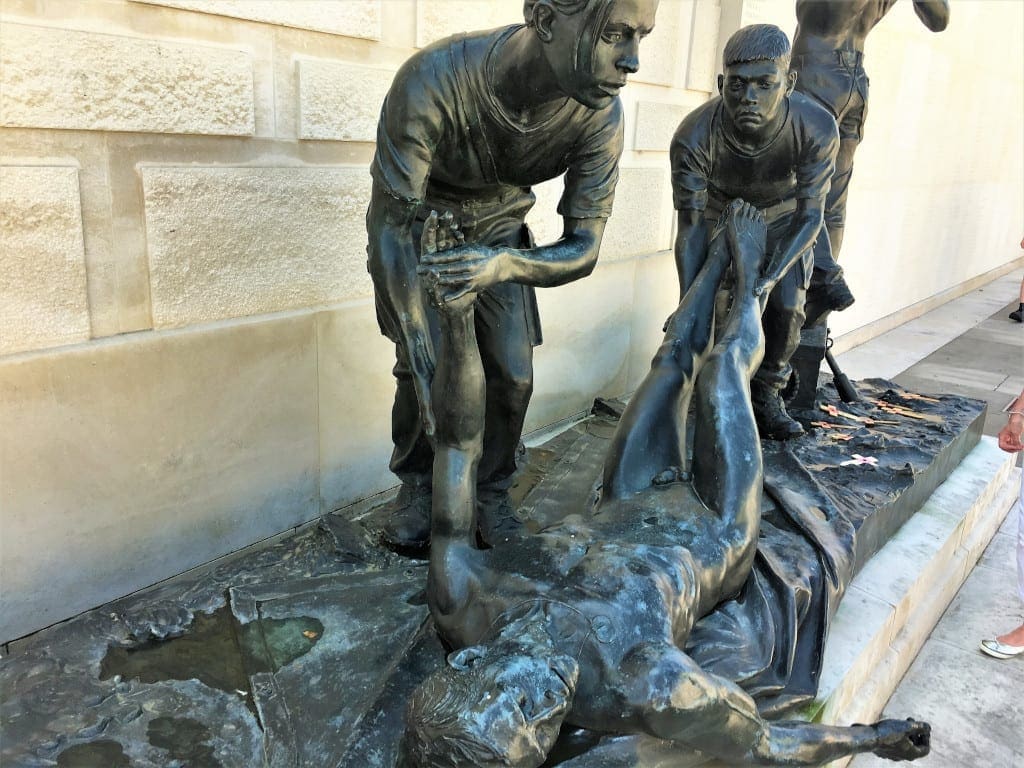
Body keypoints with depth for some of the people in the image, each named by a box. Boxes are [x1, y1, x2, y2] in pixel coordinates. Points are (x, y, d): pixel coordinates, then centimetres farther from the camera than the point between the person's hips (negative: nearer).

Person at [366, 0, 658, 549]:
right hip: (418, 221, -2)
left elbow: (583, 249, -24)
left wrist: (506, 265, -47)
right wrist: (426, 361, -41)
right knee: (421, 366, -11)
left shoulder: (600, 114, -29)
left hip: (498, 228, 2)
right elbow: (392, 226, -34)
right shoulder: (431, 80, -39)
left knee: (513, 374, -5)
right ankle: (417, 483, 16)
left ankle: (492, 492, 19)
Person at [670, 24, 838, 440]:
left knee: (787, 306, -9)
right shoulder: (693, 137, -36)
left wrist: (771, 277, -42)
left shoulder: (817, 128, -35)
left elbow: (810, 214, -27)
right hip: (720, 210, 0)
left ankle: (767, 394, 11)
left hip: (782, 214, 1)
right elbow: (692, 226, -30)